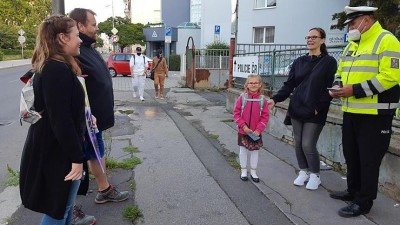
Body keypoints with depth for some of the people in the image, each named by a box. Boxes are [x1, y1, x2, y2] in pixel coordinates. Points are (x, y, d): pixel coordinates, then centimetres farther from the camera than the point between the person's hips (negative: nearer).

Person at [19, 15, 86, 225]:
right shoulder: (58, 70, -24)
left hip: (52, 148, 10)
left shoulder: (49, 67, 9)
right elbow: (61, 120, -26)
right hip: (57, 152, -10)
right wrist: (77, 157, -21)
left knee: (63, 203, 24)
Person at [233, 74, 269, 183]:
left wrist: (258, 129, -11)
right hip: (243, 131, -1)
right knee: (243, 150, 10)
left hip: (256, 132, 1)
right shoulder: (242, 97, -8)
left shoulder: (262, 99, -6)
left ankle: (253, 172, 27)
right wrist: (243, 126, -14)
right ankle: (243, 171, 26)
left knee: (255, 151, 12)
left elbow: (265, 116, -3)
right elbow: (236, 113, -6)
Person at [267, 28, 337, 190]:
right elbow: (289, 85, 6)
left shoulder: (329, 62, -2)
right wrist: (275, 99, -7)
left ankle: (315, 175, 18)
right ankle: (303, 171, 29)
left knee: (308, 145, -5)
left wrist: (319, 108, -15)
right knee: (298, 143, 9)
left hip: (315, 113, -4)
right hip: (296, 110, 5)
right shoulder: (299, 62, 10)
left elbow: (329, 89, -7)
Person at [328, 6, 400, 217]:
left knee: (368, 159, 1)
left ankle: (364, 201, 14)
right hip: (351, 111, 8)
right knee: (351, 154, 17)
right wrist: (337, 86, 0)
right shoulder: (351, 45, 17)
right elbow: (341, 71, 23)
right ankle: (353, 191, 34)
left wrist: (355, 89, -23)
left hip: (374, 114, -8)